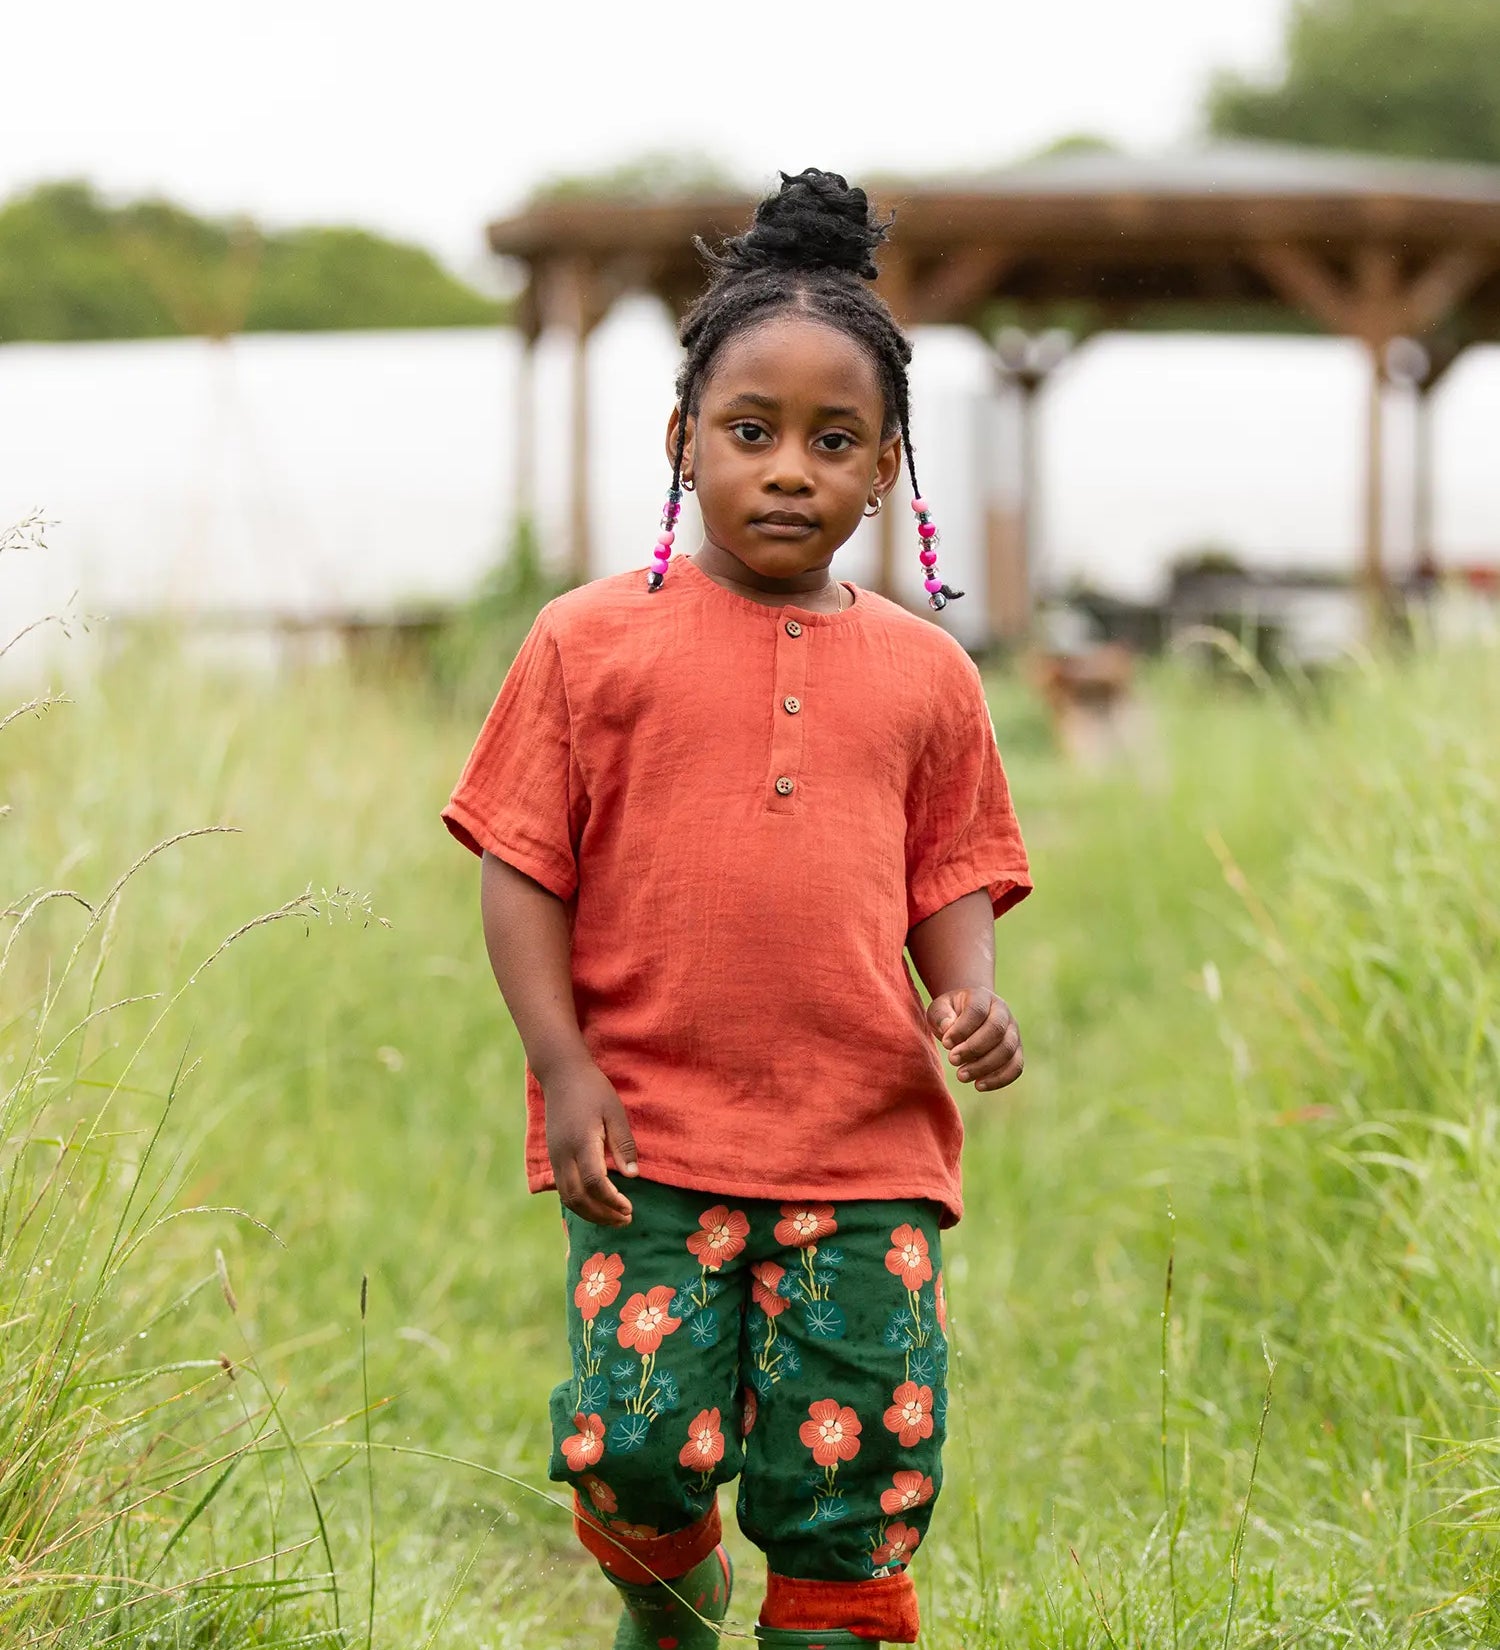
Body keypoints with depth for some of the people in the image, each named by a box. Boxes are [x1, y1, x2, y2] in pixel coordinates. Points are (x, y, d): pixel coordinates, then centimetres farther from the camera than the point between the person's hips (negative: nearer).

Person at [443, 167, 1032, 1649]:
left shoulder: (922, 672, 10)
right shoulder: (594, 640, 3)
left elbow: (950, 876, 15)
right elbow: (522, 868, 3)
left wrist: (973, 995, -6)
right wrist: (565, 1068, -6)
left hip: (868, 1144, 2)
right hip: (651, 1140, -2)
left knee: (860, 1469, -1)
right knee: (636, 1450, -7)